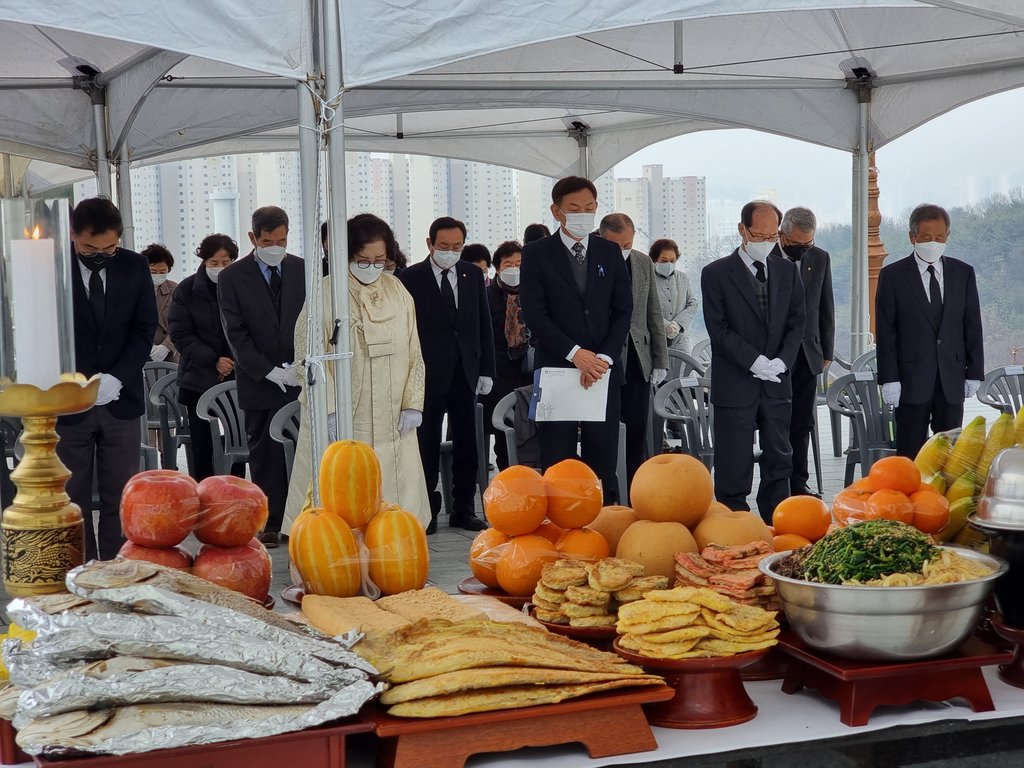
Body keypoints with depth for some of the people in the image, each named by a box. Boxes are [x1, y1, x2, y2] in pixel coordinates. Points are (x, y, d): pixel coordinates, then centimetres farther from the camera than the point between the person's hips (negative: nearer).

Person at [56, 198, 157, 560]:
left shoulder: (134, 267, 3)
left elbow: (145, 328, 3)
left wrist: (117, 378, -11)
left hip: (121, 399, 2)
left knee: (119, 496, 4)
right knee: (73, 497, 4)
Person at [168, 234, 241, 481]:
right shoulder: (187, 290, 0)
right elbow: (180, 334, -3)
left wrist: (239, 362, -12)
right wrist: (213, 360, -13)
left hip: (238, 376, 0)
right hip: (200, 377, 0)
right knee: (201, 444, 2)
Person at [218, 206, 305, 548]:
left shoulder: (303, 270, 6)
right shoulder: (232, 277, 0)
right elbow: (235, 333, -4)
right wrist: (270, 371, -11)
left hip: (303, 377, 1)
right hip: (259, 380, -1)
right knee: (265, 453, 3)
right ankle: (271, 523, 10)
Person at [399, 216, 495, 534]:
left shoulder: (473, 275, 7)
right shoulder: (410, 278, -5)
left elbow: (484, 325, 10)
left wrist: (486, 370, 5)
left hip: (465, 374, 4)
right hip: (427, 376, -4)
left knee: (467, 446, 8)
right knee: (427, 447, 4)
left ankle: (463, 509, 18)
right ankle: (427, 511, 13)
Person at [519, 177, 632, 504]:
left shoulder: (610, 252, 11)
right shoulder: (536, 253, 2)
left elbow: (623, 311, 7)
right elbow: (534, 314, -6)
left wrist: (605, 357, -7)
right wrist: (575, 354, -14)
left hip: (603, 369, 3)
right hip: (556, 369, -2)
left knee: (603, 461, 4)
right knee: (556, 464, 0)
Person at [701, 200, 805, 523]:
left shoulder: (787, 270, 10)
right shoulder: (716, 273, -4)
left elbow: (796, 323, 8)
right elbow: (718, 329, -9)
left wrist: (782, 361, -8)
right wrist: (755, 361, -16)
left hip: (778, 382, 4)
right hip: (735, 384, -4)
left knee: (779, 461, 10)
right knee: (734, 468, -1)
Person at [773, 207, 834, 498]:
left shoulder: (820, 259, 7)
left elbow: (826, 310, 13)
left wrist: (826, 352, 11)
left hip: (807, 355, 4)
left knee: (802, 423, 8)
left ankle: (798, 483, 15)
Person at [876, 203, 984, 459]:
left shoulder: (964, 273, 8)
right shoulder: (892, 275, -1)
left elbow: (973, 326, 10)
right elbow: (885, 331, -3)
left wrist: (974, 372, 4)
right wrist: (889, 378, -9)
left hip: (952, 379, 3)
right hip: (912, 379, -3)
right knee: (910, 453, 0)